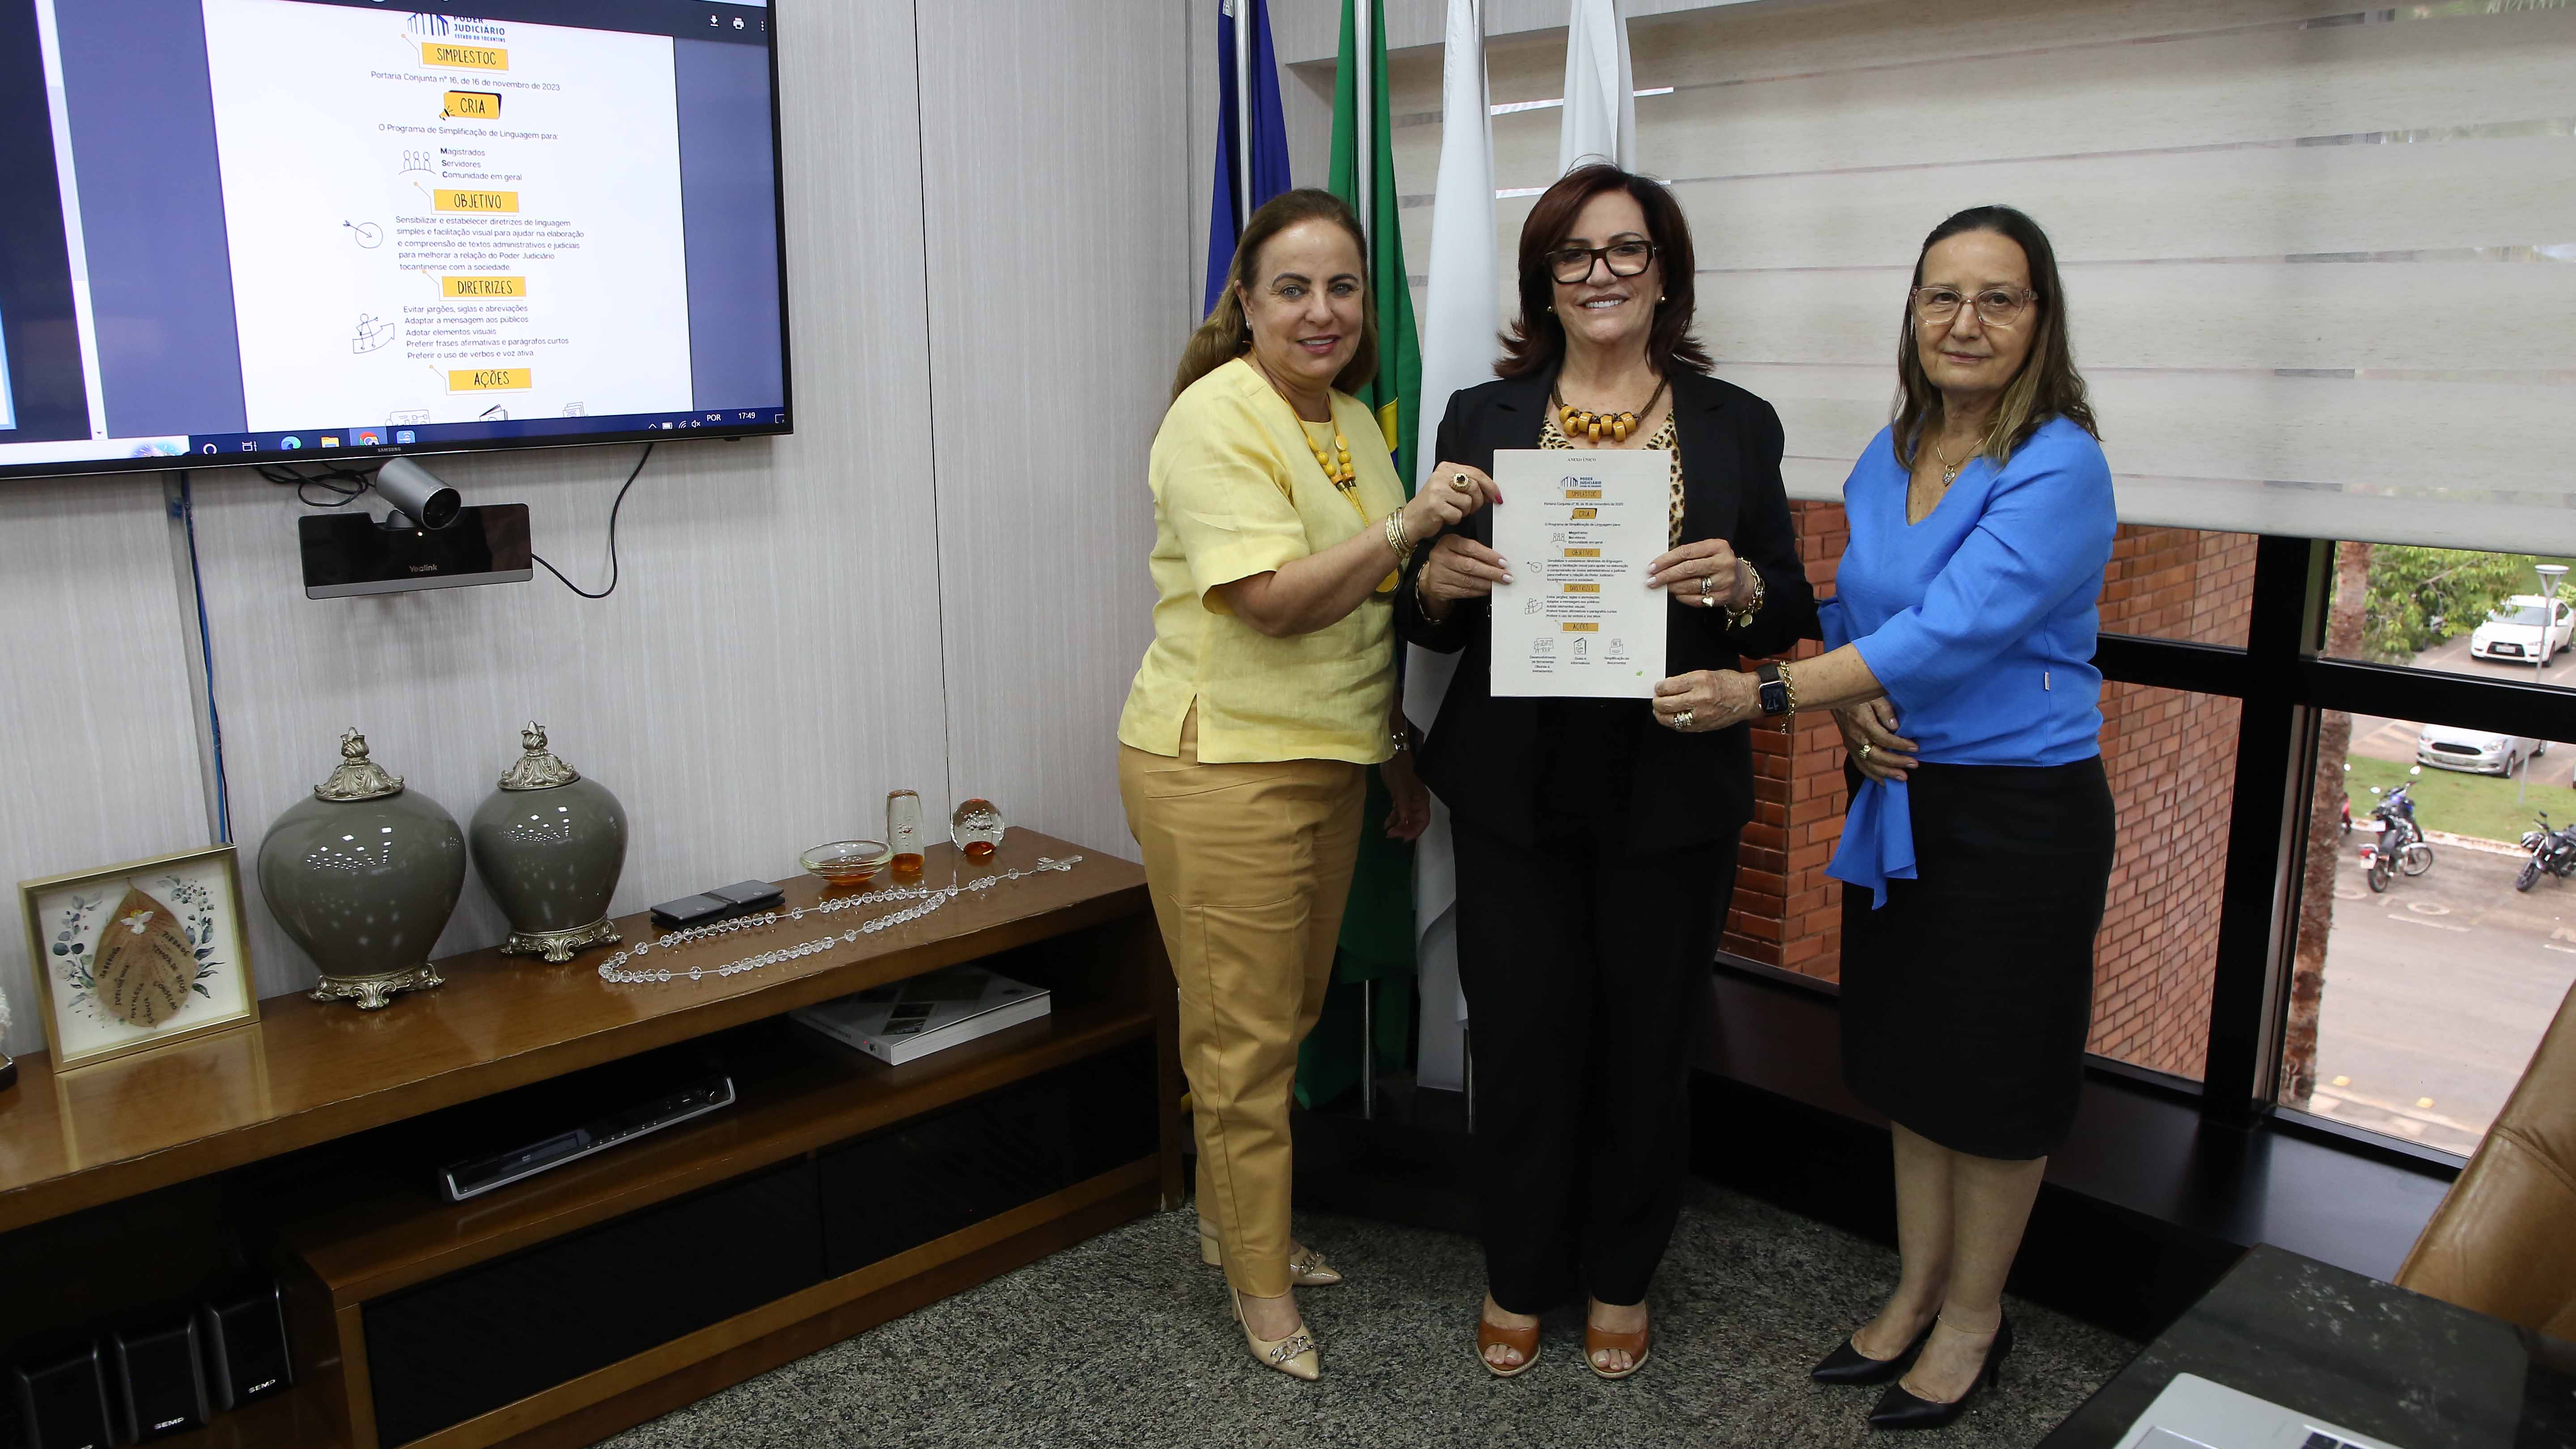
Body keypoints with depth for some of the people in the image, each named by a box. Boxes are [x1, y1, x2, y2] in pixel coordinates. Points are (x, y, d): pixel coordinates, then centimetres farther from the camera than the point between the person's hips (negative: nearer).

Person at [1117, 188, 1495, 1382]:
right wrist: (1405, 525, -28)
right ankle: (1259, 1285, 18)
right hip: (1220, 765, -8)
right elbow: (1275, 600, -24)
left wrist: (1397, 747, 21)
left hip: (1326, 764, 8)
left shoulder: (1355, 421, 13)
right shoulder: (1218, 415, -14)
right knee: (1245, 1036, 2)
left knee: (1289, 1014, 18)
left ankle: (1227, 1220, 37)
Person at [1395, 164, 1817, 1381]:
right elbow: (1430, 625, 8)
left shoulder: (1736, 425, 4)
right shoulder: (1482, 418, 4)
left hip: (1671, 795, 0)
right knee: (1522, 1038, 7)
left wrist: (1738, 584, -16)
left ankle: (1620, 1278, 34)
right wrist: (1438, 581, -15)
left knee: (1645, 1042, 11)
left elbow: (1791, 616, 5)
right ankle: (1518, 1277, 30)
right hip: (1518, 790, 0)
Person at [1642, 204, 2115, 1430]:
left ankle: (1973, 1317, 28)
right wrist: (1851, 715, -6)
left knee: (1994, 1068, 8)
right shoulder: (1886, 459, 6)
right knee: (1908, 1052, 16)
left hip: (2021, 811, -7)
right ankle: (1916, 1292, 35)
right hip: (1899, 800, 7)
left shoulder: (2058, 470, -16)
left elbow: (1952, 629, -26)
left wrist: (1766, 692, -31)